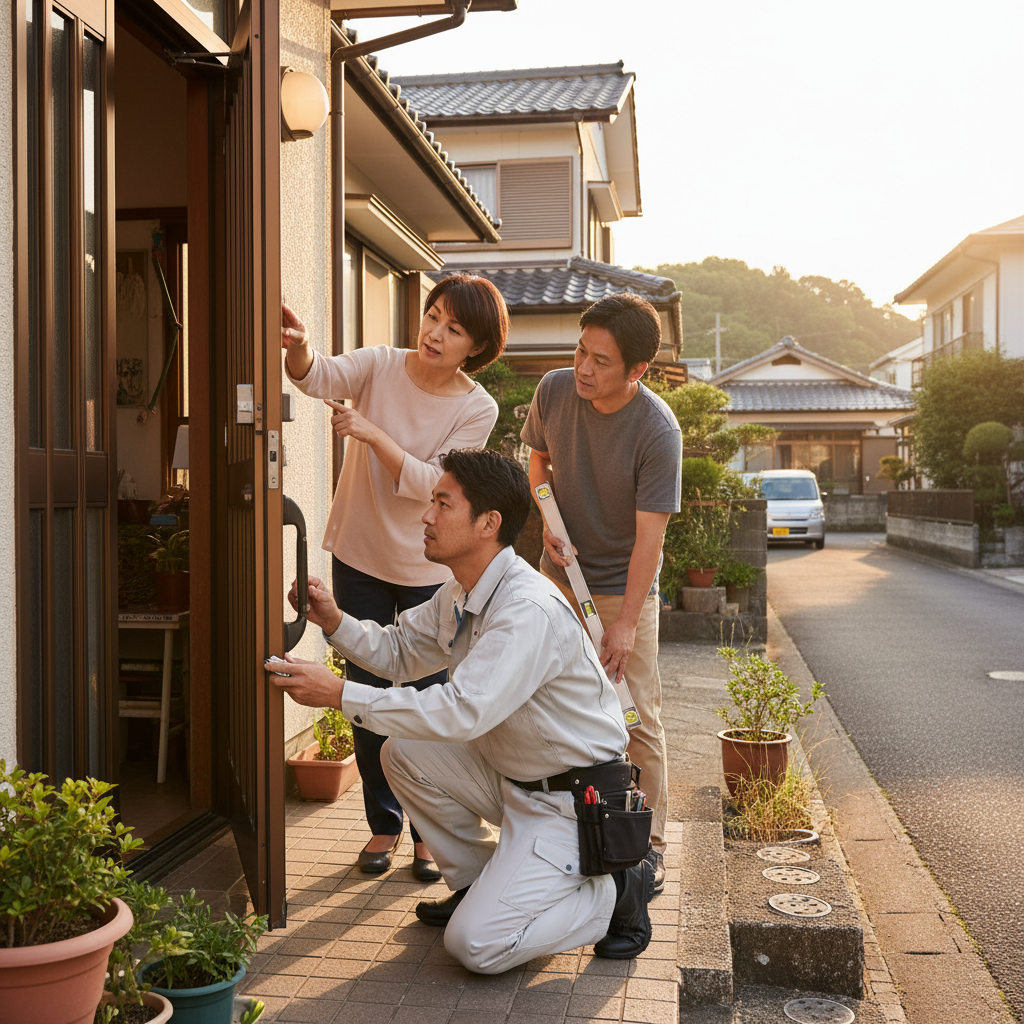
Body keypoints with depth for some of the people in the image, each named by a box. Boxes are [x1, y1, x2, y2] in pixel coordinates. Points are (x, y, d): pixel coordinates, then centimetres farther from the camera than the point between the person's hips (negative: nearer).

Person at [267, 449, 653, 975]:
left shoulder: (531, 611, -29)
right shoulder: (460, 594, 3)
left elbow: (463, 711, -37)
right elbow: (400, 650, 13)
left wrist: (341, 694, -36)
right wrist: (334, 621, -6)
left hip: (572, 798, -9)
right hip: (512, 774, 9)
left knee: (476, 944, -15)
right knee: (403, 753, 1)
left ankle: (613, 890, 5)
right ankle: (478, 883, 16)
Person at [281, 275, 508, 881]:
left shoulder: (477, 409, -10)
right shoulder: (380, 366, -6)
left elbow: (430, 484, -19)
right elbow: (318, 377, -25)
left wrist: (374, 433, -30)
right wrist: (300, 346, -47)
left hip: (429, 568, -2)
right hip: (360, 557, 2)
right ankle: (384, 824, 29)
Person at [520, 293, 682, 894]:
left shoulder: (658, 431, -23)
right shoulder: (554, 391, -9)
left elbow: (649, 534, -22)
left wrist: (625, 623, -23)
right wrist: (549, 522, -6)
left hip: (623, 586, -4)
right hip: (559, 574, 5)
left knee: (638, 719, -3)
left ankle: (649, 845, 11)